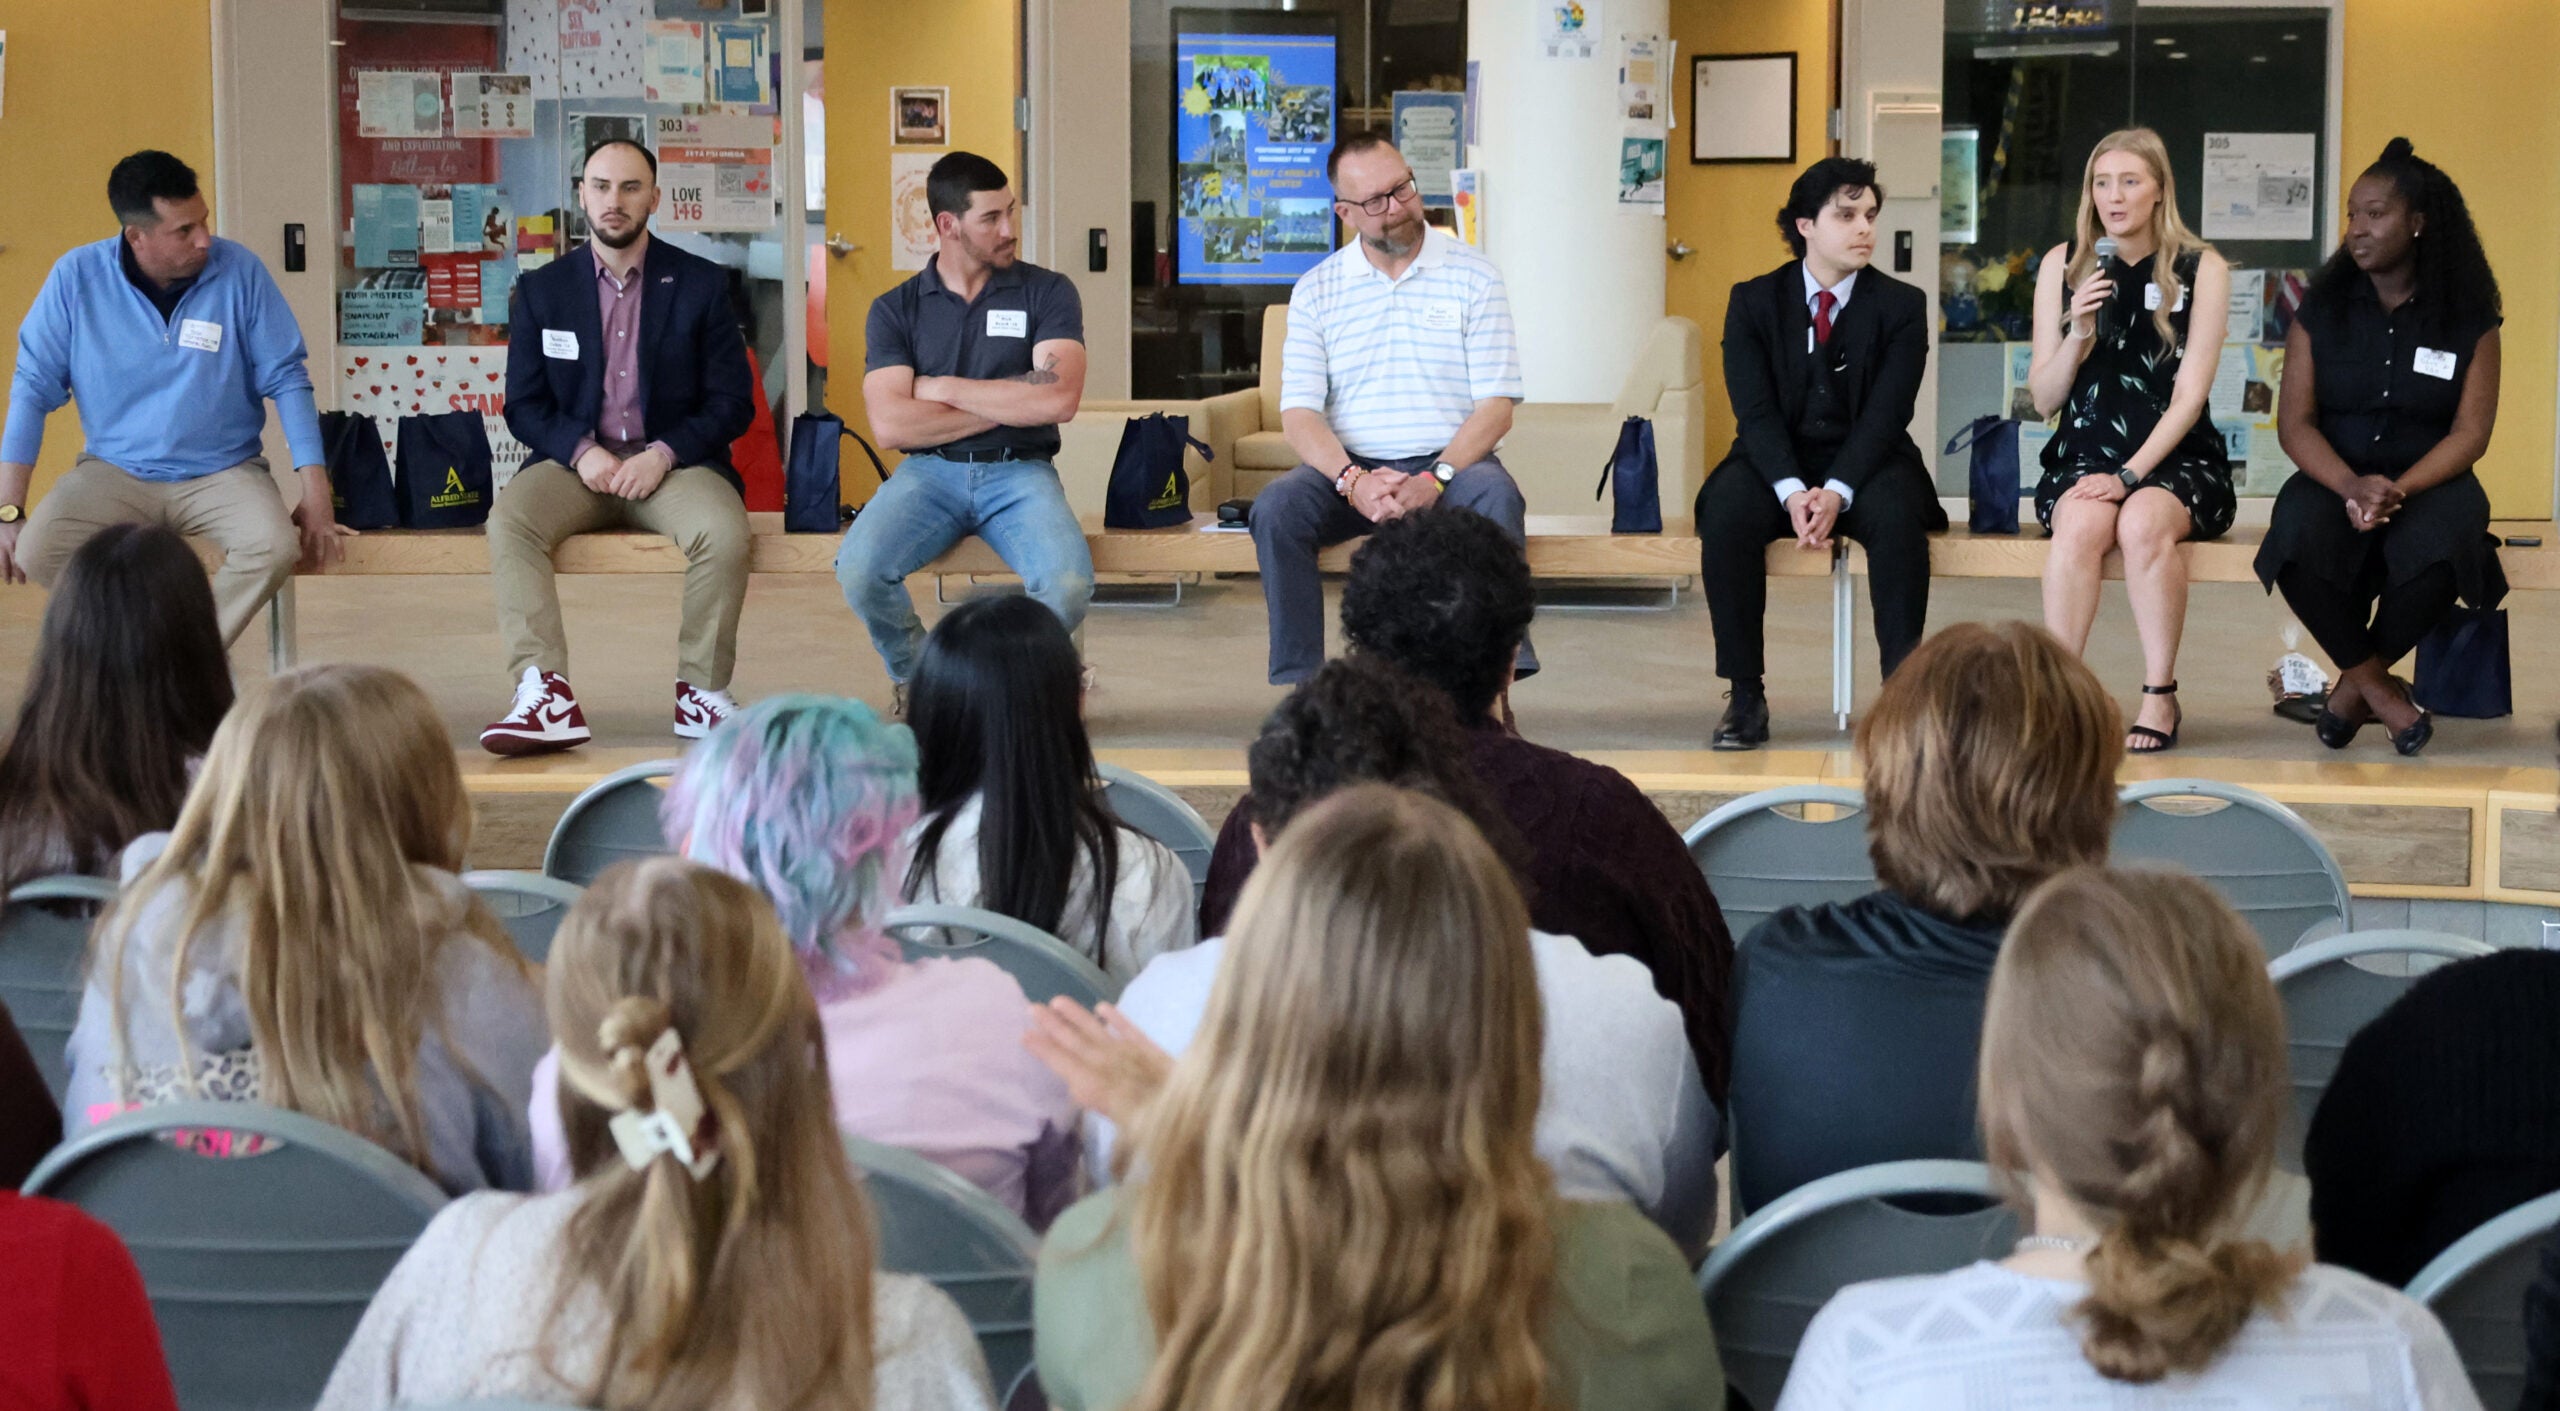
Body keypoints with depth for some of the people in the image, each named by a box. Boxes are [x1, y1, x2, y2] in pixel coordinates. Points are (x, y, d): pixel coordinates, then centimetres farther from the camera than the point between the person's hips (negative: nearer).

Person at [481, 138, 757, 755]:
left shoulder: (701, 284, 5)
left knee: (724, 532, -34)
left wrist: (664, 454, -14)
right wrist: (580, 452, -13)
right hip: (576, 462, 1)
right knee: (508, 521, -30)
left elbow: (733, 401, 3)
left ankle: (700, 693, -19)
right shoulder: (541, 291, 10)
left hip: (672, 461, -1)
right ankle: (546, 697, -38)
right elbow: (523, 404, 8)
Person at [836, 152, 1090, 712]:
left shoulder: (1047, 292, 5)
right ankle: (916, 678, 4)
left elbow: (1058, 400, -11)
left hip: (1019, 472, -1)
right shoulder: (896, 309, 7)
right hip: (929, 472, 1)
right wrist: (1007, 405, -6)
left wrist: (945, 388, -5)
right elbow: (890, 423, -8)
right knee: (858, 569, -30)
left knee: (1068, 586, -31)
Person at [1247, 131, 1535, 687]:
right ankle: (1299, 687, -24)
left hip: (1449, 462, -1)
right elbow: (1299, 413, 1)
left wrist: (1434, 480, -19)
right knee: (1276, 506, -28)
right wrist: (1352, 480, -19)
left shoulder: (1473, 276, 4)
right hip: (1349, 467, 2)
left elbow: (1495, 406, -2)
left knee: (1495, 495, -35)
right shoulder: (1316, 290, 9)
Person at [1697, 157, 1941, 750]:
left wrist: (1837, 492, -25)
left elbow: (1887, 414, -9)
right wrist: (1793, 493, -25)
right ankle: (1744, 696, -25)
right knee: (1726, 512, -32)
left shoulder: (1901, 305, 1)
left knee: (1896, 515, -34)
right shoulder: (1753, 301, 2)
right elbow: (1755, 411, -7)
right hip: (1777, 465, 0)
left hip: (1865, 466, 0)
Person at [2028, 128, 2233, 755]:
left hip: (2175, 460, -1)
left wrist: (2129, 475, -17)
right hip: (2084, 456, 1)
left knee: (2143, 521, -35)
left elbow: (2188, 396, -5)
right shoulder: (2062, 266, 8)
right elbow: (2043, 400, 7)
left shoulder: (2201, 270, 2)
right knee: (2081, 522, -33)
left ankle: (2160, 697, -27)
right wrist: (2078, 332, -11)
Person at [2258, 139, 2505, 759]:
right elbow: (2295, 421, -1)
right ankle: (2377, 685, -11)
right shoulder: (2322, 309, 4)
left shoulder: (2467, 317, 1)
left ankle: (2355, 687, -9)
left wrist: (2399, 490, -20)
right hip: (2335, 476, 1)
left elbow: (2471, 432, -4)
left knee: (2438, 549, -37)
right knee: (2300, 540, -35)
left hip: (2430, 478, -1)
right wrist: (2351, 486, -20)